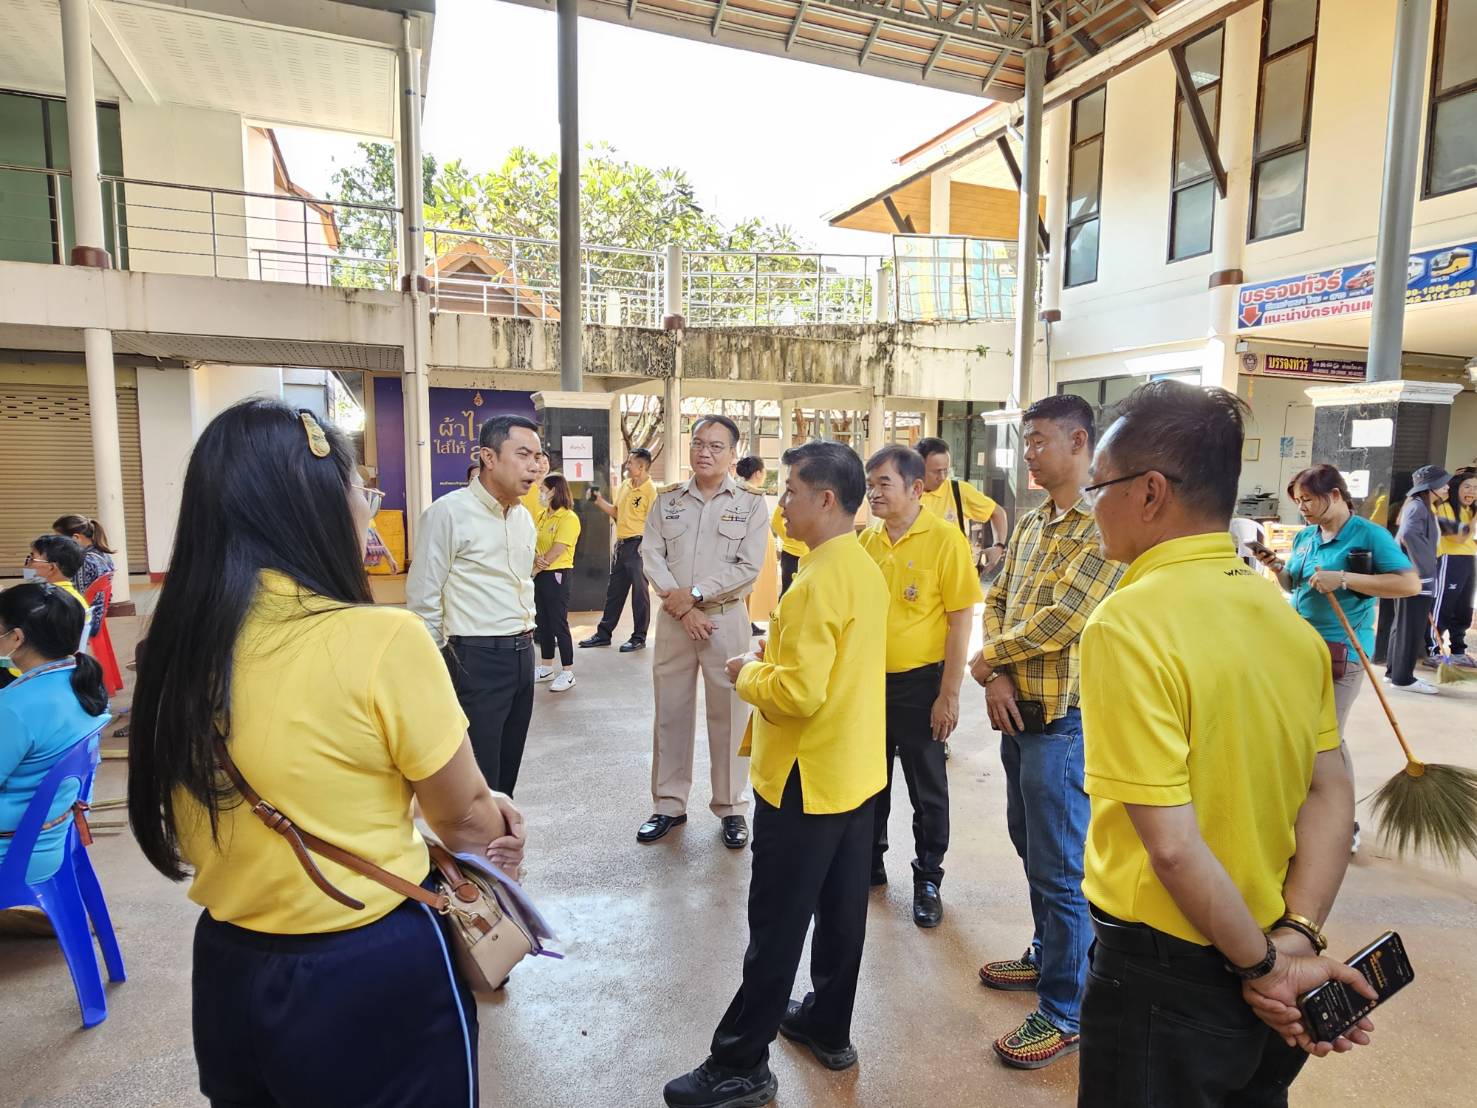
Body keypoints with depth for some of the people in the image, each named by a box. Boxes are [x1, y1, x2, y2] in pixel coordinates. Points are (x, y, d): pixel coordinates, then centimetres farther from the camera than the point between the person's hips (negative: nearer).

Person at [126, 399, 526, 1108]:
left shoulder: (180, 644, -5)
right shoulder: (380, 639, -25)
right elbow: (463, 815, -11)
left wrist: (481, 813, 6)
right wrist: (495, 855, 12)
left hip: (228, 970, 6)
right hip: (372, 973, -5)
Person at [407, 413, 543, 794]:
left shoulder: (524, 517, 11)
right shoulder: (448, 513, -12)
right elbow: (423, 599, -10)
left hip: (522, 654, 7)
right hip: (476, 659, -7)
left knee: (507, 773, 16)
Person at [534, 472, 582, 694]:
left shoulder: (569, 518, -13)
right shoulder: (544, 516, 12)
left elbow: (557, 550, -18)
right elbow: (534, 542, 5)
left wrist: (535, 569, -10)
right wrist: (536, 557, -17)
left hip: (558, 574, -8)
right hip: (541, 574, 8)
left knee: (558, 624, -5)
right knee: (542, 622, 14)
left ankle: (568, 673, 2)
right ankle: (546, 668, 25)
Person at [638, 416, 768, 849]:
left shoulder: (750, 503, -1)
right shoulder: (667, 500, 7)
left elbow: (748, 567, -9)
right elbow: (652, 556, 0)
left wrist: (692, 594, -14)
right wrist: (681, 607, -12)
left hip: (726, 618, -2)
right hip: (673, 618, 3)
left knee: (728, 715, 5)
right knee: (670, 712, 10)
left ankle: (731, 809, 19)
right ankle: (669, 805, 24)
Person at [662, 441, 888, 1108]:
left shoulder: (817, 582, -23)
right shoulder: (866, 569, 6)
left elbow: (799, 694, -27)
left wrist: (748, 674, -10)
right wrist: (779, 655, 8)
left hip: (806, 782, -9)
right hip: (858, 773, 9)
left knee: (776, 926, 4)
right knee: (841, 909, 19)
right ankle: (829, 1029, 37)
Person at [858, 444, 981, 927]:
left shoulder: (945, 540, -12)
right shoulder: (866, 541, 3)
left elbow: (961, 620, -12)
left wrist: (949, 695, -13)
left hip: (919, 682, -5)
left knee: (927, 788, 10)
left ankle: (927, 879, 28)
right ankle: (869, 864, 37)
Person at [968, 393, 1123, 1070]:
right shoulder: (1031, 524, 11)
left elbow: (1063, 620, -23)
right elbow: (997, 600, 11)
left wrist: (990, 657, -9)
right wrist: (995, 676, -5)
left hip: (1061, 721, -9)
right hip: (1018, 712, 9)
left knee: (1059, 867, 2)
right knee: (1029, 846, 22)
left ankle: (1063, 1012, 18)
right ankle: (1046, 955, 41)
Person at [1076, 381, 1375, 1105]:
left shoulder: (1127, 624, -25)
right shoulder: (1284, 612, -1)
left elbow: (1172, 845, -25)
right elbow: (1333, 793, -1)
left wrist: (1262, 964, -11)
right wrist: (1297, 938, -6)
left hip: (1164, 977, -6)